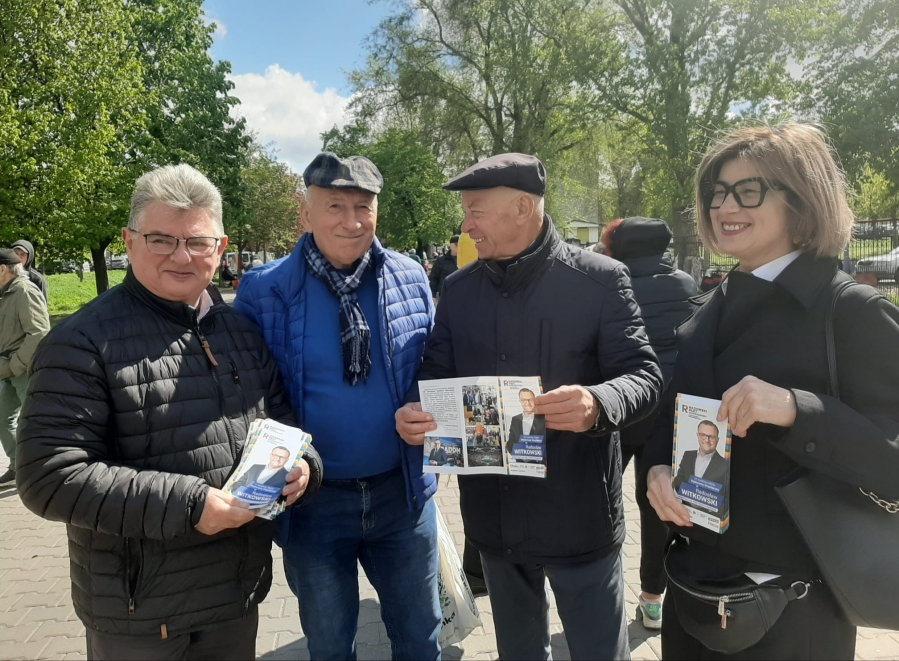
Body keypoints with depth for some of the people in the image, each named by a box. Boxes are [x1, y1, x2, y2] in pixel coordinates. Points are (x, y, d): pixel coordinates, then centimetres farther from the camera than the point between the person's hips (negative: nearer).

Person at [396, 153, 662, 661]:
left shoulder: (600, 279, -11)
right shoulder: (459, 288, 2)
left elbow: (645, 376, -14)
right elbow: (437, 377, 6)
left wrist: (597, 405, -36)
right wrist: (414, 414, -16)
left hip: (578, 514, -4)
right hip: (494, 514, 5)